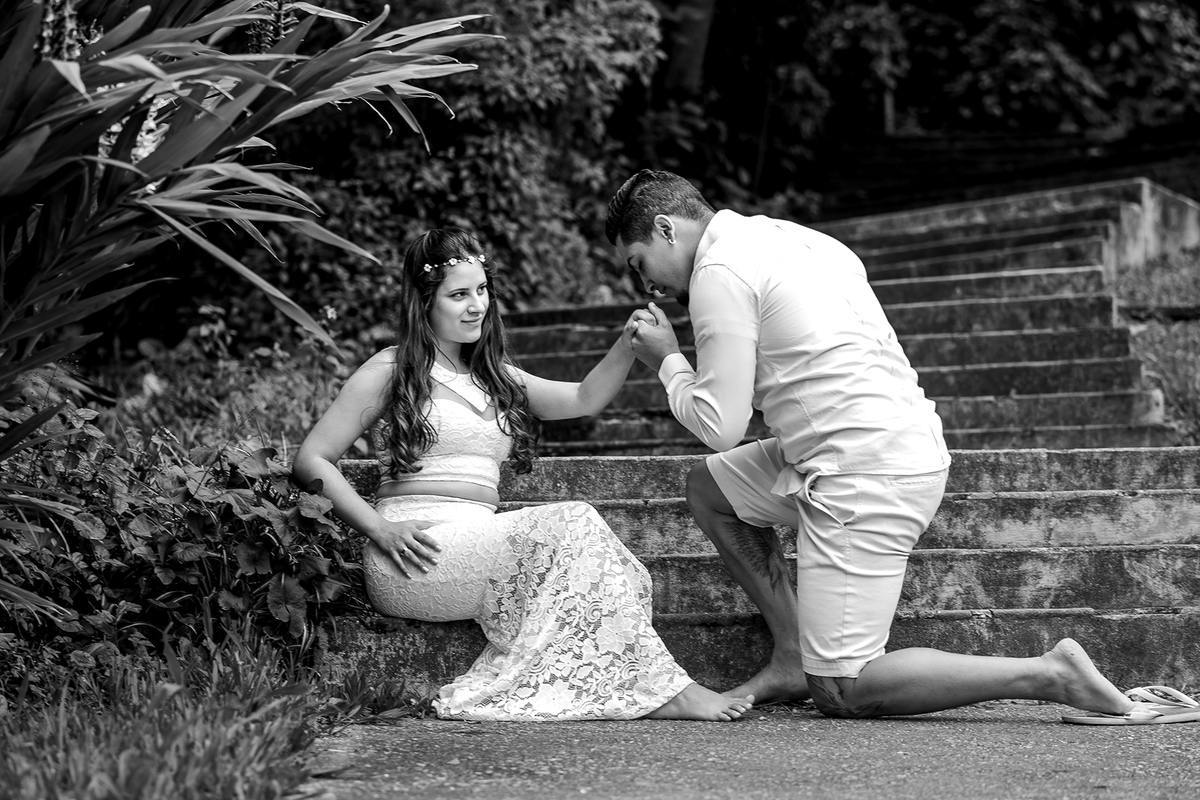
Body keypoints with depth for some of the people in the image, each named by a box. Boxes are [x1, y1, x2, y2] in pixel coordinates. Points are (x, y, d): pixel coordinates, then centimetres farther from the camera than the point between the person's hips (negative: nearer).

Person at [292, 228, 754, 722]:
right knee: (574, 525, -23)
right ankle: (659, 691, -23)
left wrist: (629, 343, -2)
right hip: (418, 552, -6)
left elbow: (584, 398, 16)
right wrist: (380, 529, -12)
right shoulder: (391, 371, 4)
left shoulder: (493, 377, 23)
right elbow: (311, 462, -1)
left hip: (478, 545, 6)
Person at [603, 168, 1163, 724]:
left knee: (839, 693, -4)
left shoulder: (718, 272, -9)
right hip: (909, 443, 10)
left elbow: (719, 425, -12)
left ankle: (1051, 676, -9)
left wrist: (668, 361, 6)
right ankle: (792, 659, 18)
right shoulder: (778, 235, 18)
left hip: (866, 478, -10)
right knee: (708, 487, 21)